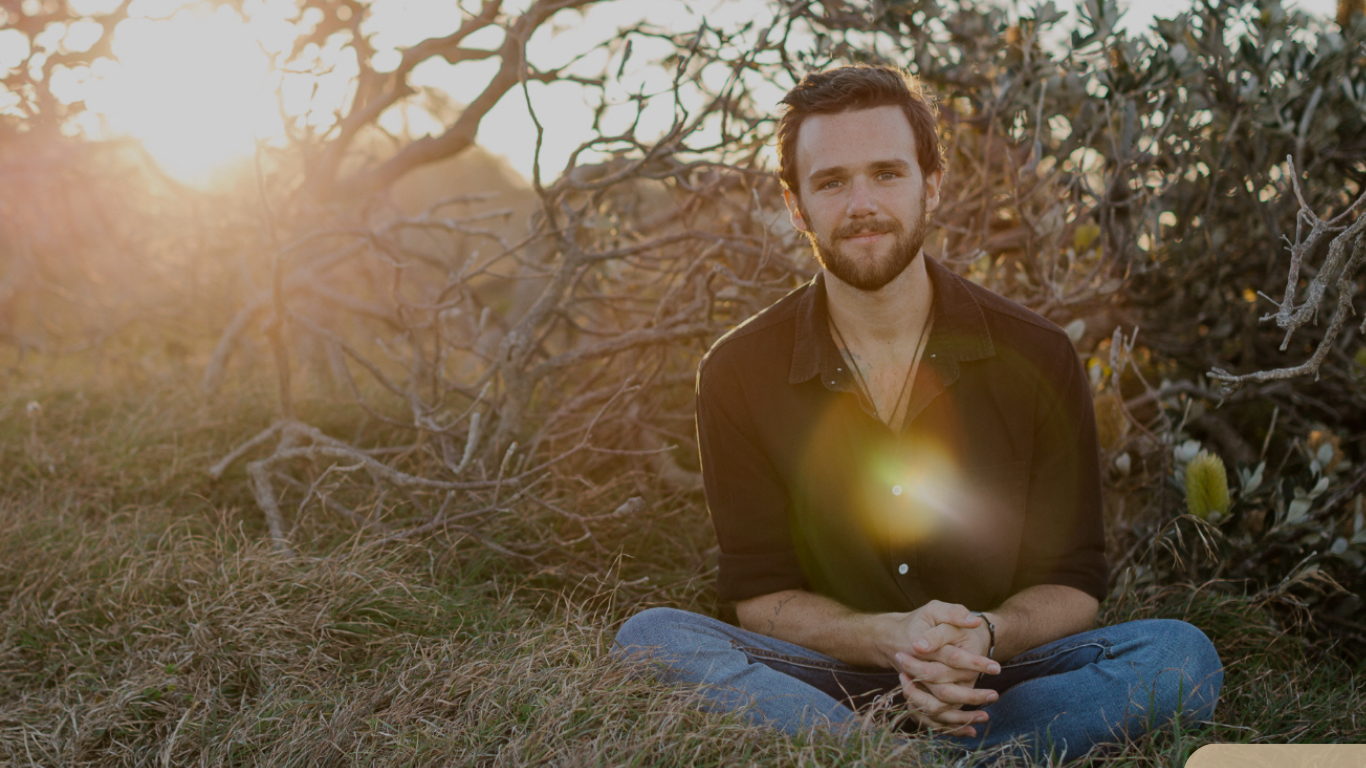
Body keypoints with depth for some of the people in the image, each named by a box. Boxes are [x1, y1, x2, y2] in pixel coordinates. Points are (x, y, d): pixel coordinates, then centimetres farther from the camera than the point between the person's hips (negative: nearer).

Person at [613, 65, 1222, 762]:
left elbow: (1072, 583, 1)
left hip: (995, 676, 1)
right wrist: (890, 638, -22)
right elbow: (759, 593, -2)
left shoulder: (1037, 358, -3)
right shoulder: (738, 373, -3)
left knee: (1182, 657, -26)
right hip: (828, 676, 0)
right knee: (651, 639, -27)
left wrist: (984, 634, -23)